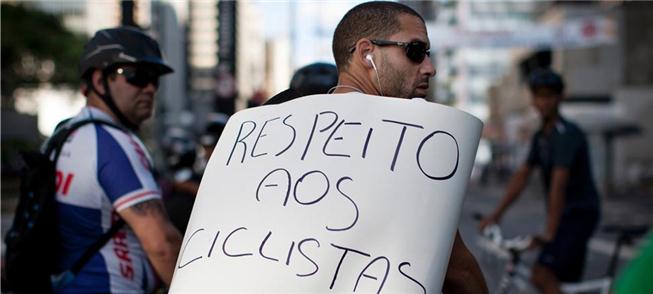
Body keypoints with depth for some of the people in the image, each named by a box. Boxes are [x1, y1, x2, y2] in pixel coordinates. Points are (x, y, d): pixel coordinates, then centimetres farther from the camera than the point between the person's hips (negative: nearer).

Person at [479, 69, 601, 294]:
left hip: (580, 214, -9)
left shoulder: (567, 134, -17)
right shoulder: (540, 137, 11)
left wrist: (549, 233, -31)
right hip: (566, 216, 9)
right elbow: (521, 175, 12)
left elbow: (559, 184, -25)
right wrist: (496, 215, 6)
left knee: (542, 275, -21)